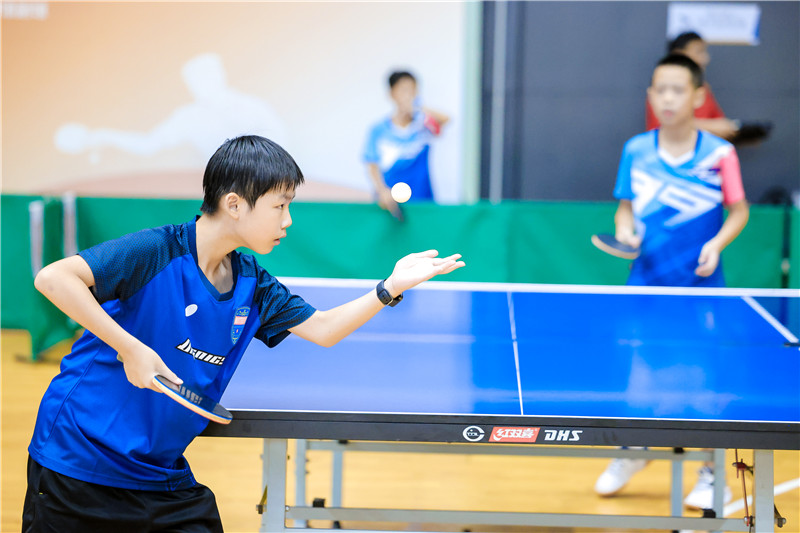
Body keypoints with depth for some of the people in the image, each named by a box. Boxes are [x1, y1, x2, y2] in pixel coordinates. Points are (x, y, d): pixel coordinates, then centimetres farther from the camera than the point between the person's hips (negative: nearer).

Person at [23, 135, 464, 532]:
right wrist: (130, 348, -27)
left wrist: (391, 288, 2)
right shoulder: (156, 252, -18)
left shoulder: (251, 284, 3)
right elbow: (53, 277, -25)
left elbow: (322, 329, 13)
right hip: (75, 463, -6)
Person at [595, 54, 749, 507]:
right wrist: (626, 229, -9)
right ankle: (632, 452, 31)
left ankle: (713, 475, 17)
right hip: (646, 283, 3)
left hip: (701, 287, -3)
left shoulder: (719, 154, -8)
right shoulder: (636, 151, 1)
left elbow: (739, 210, -1)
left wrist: (717, 244, -17)